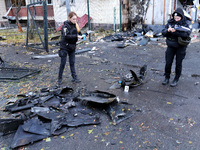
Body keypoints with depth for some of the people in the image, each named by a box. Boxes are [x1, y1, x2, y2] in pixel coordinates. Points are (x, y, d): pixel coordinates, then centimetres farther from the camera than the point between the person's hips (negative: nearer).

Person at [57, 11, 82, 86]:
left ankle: (74, 77, 17)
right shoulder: (65, 25, -14)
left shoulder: (75, 25, 6)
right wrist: (76, 36, -30)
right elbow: (66, 36, -25)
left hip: (72, 46, 6)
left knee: (72, 62, 10)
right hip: (65, 47, -6)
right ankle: (60, 78, 12)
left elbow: (78, 33, 12)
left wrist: (80, 35, -10)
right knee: (63, 63, 1)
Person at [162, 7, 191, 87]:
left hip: (180, 47, -2)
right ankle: (167, 78, 22)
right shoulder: (170, 22, 3)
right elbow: (163, 33, 1)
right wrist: (168, 30, -22)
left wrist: (175, 31, -29)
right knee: (168, 63, 5)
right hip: (171, 46, 3)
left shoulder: (185, 23, -5)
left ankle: (176, 80, 20)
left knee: (178, 64, 5)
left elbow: (187, 34, -20)